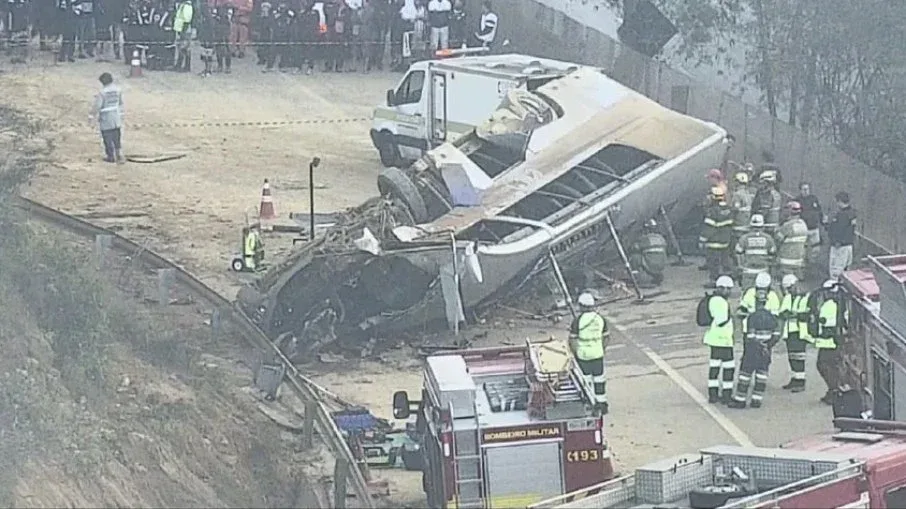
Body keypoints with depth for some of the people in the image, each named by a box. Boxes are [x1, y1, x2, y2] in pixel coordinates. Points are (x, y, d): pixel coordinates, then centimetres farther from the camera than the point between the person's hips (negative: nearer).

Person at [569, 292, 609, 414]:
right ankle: (601, 404, 18)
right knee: (599, 379, 12)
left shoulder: (577, 321, -12)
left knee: (586, 380, 8)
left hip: (582, 355, -3)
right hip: (598, 354, 3)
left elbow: (572, 340, -10)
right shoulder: (601, 319, 0)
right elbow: (605, 338, 7)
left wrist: (575, 353, 3)